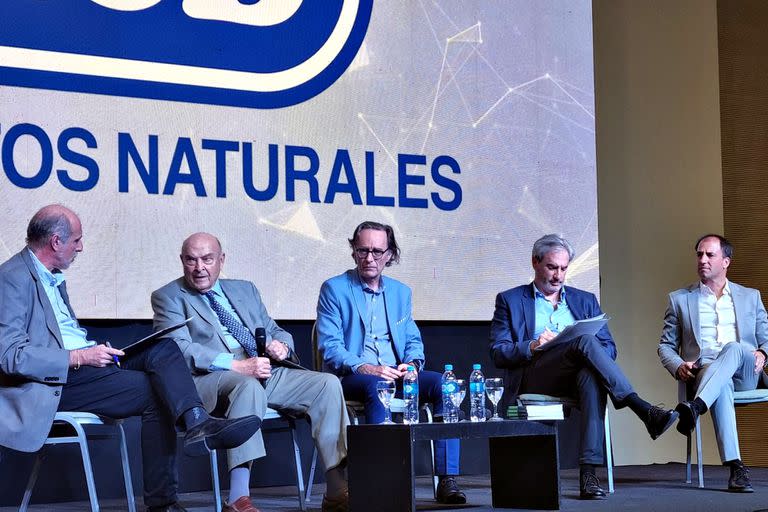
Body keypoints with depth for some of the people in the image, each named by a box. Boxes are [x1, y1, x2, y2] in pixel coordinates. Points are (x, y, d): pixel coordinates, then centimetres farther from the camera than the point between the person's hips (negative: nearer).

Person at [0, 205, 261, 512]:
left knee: (163, 349, -14)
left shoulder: (53, 278, 20)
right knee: (156, 392, -19)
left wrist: (95, 351, 5)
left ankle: (197, 424, -33)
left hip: (84, 361, 9)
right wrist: (79, 357, -21)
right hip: (52, 381, -9)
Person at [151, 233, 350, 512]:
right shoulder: (169, 297, 7)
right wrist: (236, 365, -21)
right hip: (210, 377, -6)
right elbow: (179, 350, -9)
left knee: (327, 384, -15)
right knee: (249, 386, -39)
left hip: (266, 370, 6)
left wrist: (282, 345, -1)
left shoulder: (245, 290, 26)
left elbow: (276, 331, 27)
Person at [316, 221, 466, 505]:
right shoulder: (334, 289, 4)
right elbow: (329, 345, -5)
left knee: (442, 383, -23)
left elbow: (413, 341, 19)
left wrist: (412, 364, -6)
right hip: (351, 378, -4)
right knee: (375, 386, -39)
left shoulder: (401, 292, 20)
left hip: (396, 376, 5)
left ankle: (446, 480, -28)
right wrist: (363, 367, -22)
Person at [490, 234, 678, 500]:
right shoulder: (510, 300, 16)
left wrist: (587, 353, -7)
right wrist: (533, 346, -14)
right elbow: (498, 354, 5)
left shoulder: (585, 300, 25)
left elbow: (609, 348, 16)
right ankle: (644, 410, -41)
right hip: (533, 379, -3)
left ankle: (588, 472, -46)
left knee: (591, 377, -38)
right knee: (585, 341, -32)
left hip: (577, 376, 3)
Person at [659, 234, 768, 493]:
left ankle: (695, 407, -56)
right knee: (722, 385, -39)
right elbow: (666, 346, 17)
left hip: (744, 374, 1)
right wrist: (679, 366, -6)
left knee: (733, 347, -37)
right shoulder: (679, 299, 20)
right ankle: (736, 467, -50)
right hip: (703, 371, -1)